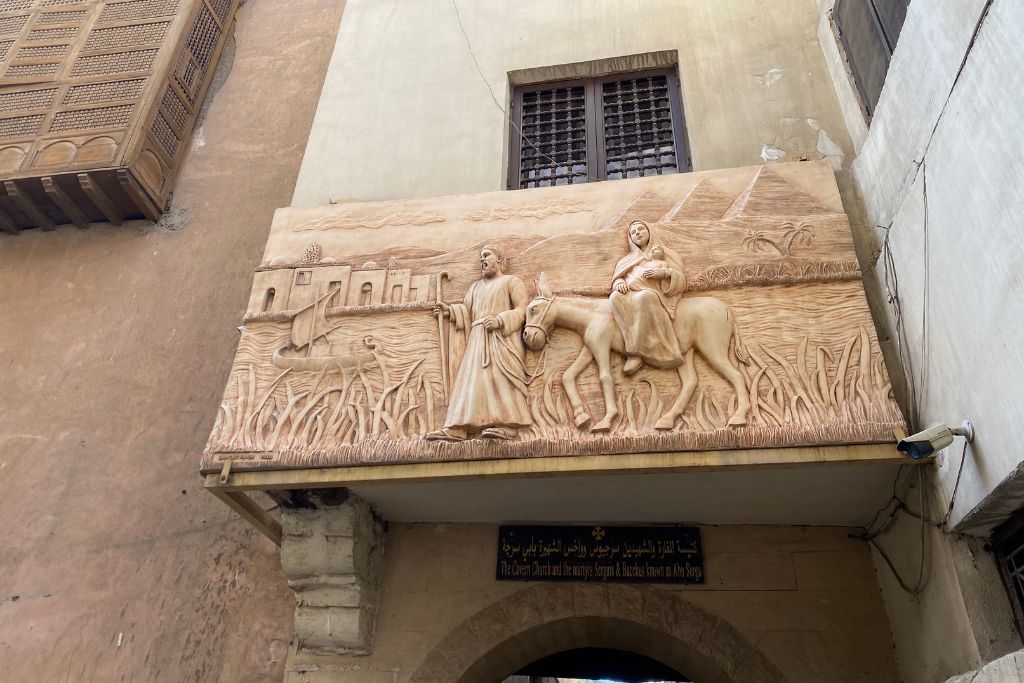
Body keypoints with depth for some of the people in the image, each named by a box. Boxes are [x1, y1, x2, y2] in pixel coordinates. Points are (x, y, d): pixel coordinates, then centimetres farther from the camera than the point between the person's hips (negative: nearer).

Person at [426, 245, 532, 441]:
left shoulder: (512, 281, 13)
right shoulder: (475, 286, 32)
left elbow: (521, 310, 0)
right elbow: (467, 311, 23)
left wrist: (500, 321, -15)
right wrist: (449, 310, 4)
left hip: (503, 337, -5)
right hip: (478, 339, 5)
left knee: (502, 377, -22)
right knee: (471, 379, -10)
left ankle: (507, 426, -33)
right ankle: (456, 428, -21)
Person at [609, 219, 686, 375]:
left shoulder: (666, 254, 26)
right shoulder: (628, 259, 33)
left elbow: (681, 282, 14)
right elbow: (617, 279, 19)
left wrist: (665, 272, -6)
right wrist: (620, 283, -5)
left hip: (654, 294, -2)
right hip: (630, 295, 2)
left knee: (644, 297, -42)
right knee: (616, 298, -37)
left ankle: (636, 352, -40)